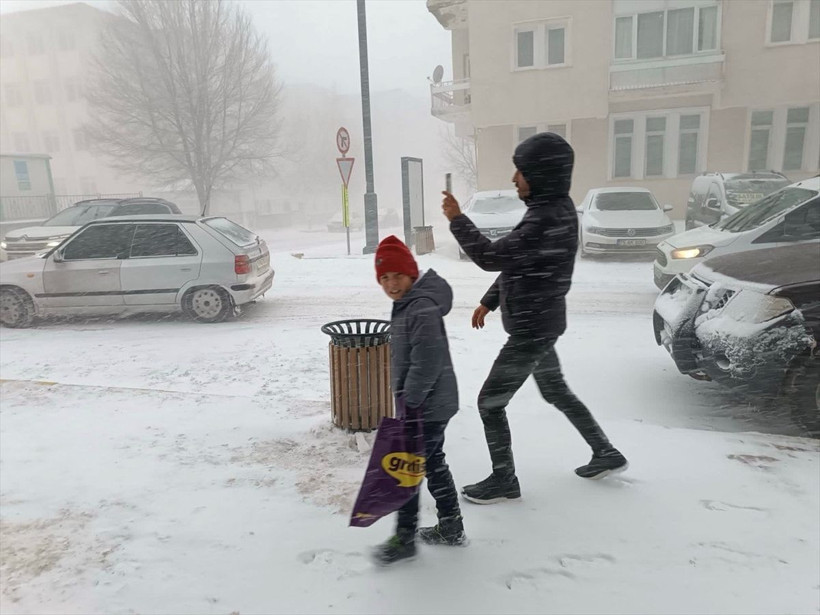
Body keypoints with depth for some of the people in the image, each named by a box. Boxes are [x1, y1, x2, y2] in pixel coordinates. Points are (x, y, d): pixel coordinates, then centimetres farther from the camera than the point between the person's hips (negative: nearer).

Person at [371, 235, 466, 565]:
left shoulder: (423, 308, -23)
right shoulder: (406, 304, 10)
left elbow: (427, 362, -28)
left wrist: (410, 402, -22)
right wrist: (408, 400, 21)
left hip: (428, 406, -10)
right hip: (430, 404, 10)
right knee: (433, 463, 19)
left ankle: (404, 539, 19)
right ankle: (451, 527, 34)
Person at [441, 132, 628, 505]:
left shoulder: (551, 219, -26)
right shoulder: (549, 210, 7)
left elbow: (492, 257, -28)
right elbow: (514, 263, 15)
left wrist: (457, 220, -17)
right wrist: (489, 301, 17)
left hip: (532, 329, -10)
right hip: (537, 325, 10)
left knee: (490, 402, 1)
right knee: (556, 392, 24)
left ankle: (504, 481, 18)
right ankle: (606, 454, 38)